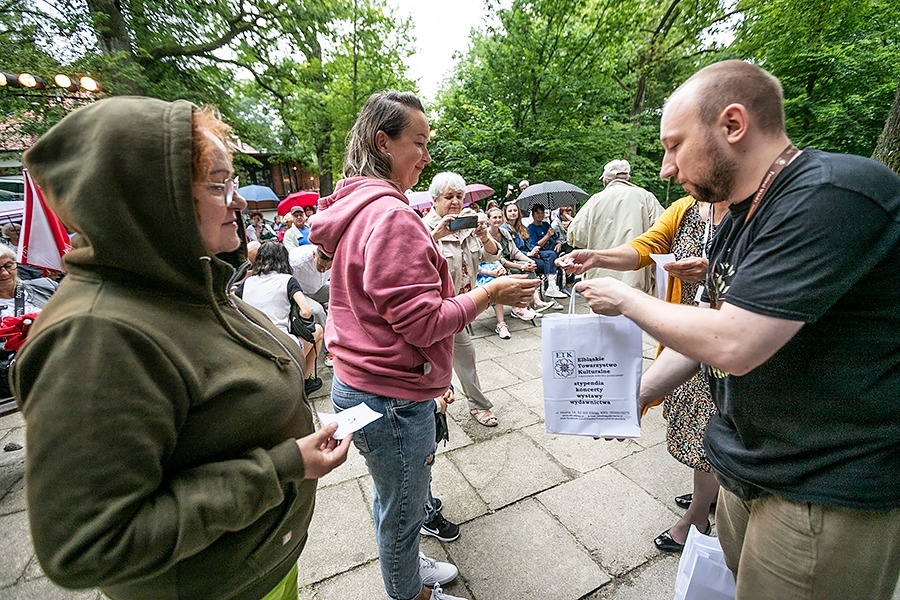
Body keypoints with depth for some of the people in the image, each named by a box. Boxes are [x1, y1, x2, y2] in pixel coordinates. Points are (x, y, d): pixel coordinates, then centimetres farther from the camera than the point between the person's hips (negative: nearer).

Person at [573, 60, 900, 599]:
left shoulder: (835, 194, -23)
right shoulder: (740, 219, 6)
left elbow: (731, 344, -29)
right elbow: (708, 332, 10)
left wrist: (626, 300, -14)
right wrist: (634, 394, 3)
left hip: (829, 498, -7)